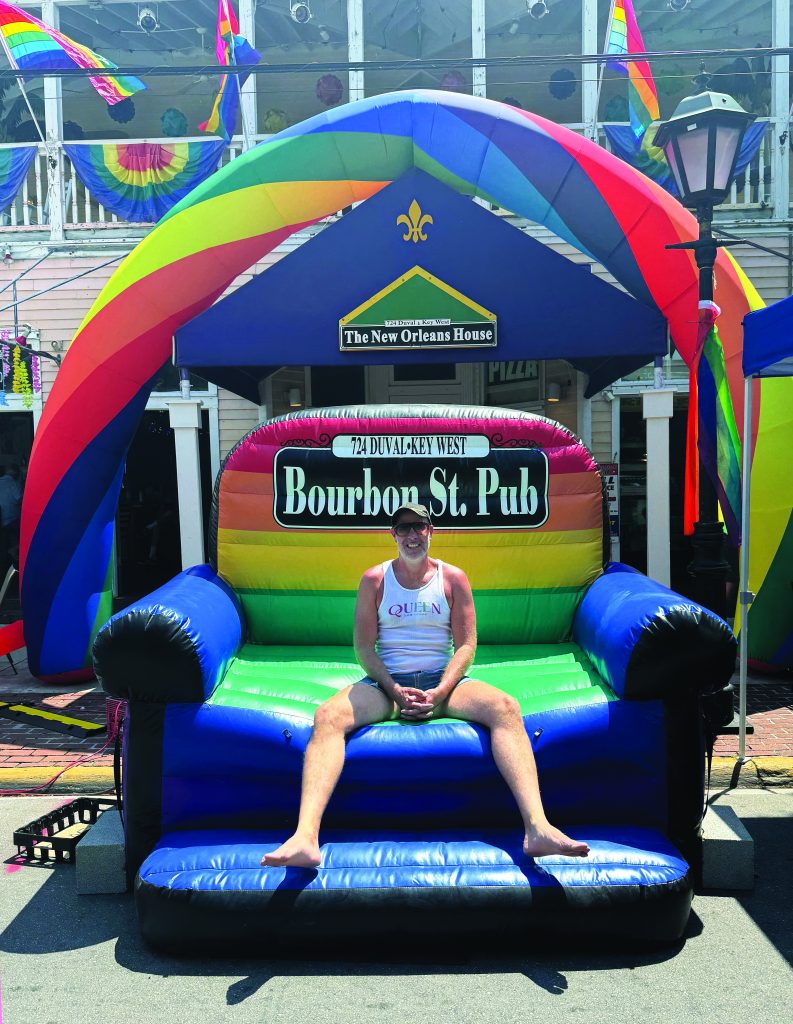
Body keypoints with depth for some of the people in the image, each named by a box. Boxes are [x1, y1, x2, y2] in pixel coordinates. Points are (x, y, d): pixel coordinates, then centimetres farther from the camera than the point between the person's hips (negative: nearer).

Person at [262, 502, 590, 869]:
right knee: (328, 716, -30)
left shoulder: (453, 578, 7)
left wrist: (440, 692, -15)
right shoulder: (374, 580, 7)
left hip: (442, 679, 0)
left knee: (506, 708, -30)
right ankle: (305, 838, -43)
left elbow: (466, 646, 2)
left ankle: (537, 828, -41)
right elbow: (364, 648, 3)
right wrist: (395, 691, -13)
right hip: (386, 681, 0)